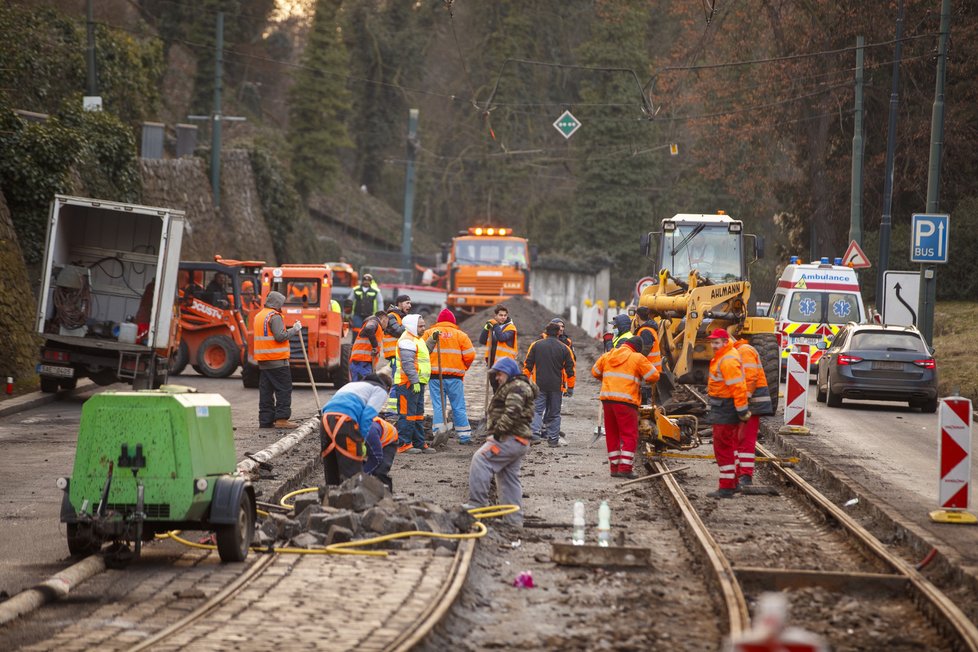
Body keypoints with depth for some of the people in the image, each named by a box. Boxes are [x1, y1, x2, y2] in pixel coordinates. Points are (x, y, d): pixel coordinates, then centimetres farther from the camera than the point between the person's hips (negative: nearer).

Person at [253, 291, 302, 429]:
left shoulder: (258, 316, 16)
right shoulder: (274, 317, -12)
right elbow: (280, 336, -20)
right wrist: (294, 329, -10)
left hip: (263, 360, 9)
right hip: (277, 360, -9)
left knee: (266, 390, 9)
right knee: (284, 389, -5)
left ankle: (265, 420, 8)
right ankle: (281, 419, -10)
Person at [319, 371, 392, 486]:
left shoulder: (353, 384, 39)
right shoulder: (381, 390, 18)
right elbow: (368, 415, 0)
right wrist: (362, 443, 1)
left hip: (325, 419, 7)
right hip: (345, 421, -7)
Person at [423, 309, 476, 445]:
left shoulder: (429, 333, 4)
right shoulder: (460, 335, 3)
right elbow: (470, 355, -1)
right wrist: (464, 367, 17)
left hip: (435, 376, 0)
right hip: (455, 377, 0)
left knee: (438, 405, 2)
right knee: (458, 407, 7)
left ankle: (439, 430, -12)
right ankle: (464, 435, 10)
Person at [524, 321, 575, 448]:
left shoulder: (536, 345, 0)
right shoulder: (564, 348, 0)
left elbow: (528, 365, 3)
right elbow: (570, 369, 3)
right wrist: (571, 386, 13)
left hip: (539, 385, 0)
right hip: (557, 386, 0)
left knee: (537, 410, 4)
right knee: (554, 412, 8)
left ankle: (534, 433, -16)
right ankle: (553, 439, 7)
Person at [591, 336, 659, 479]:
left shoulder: (607, 356, 13)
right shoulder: (637, 358, -3)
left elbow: (595, 372, 24)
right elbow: (653, 376, -3)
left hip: (607, 399, 6)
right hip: (626, 402, -6)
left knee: (612, 435, 13)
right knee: (629, 435, -1)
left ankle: (614, 467, 14)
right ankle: (625, 467, -10)